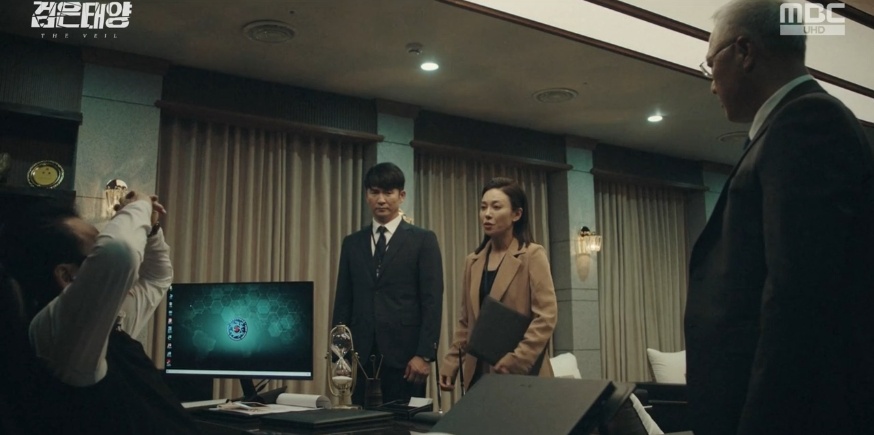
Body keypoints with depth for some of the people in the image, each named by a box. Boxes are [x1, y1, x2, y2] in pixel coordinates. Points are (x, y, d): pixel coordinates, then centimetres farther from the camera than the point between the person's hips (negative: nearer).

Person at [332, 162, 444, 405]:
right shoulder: (352, 243, 13)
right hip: (360, 356, 3)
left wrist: (424, 354, -12)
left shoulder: (423, 240, 2)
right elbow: (343, 301, 12)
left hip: (404, 354, -3)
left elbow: (432, 302, -4)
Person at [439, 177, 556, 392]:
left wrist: (516, 362, -19)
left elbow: (546, 316, -12)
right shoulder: (473, 261, 12)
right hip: (479, 371, 5)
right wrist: (450, 364, 6)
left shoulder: (532, 255, -4)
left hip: (521, 374, -5)